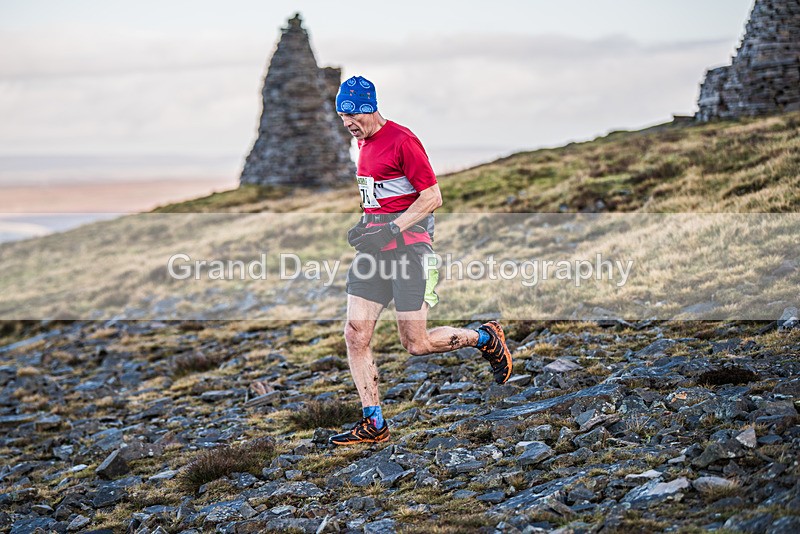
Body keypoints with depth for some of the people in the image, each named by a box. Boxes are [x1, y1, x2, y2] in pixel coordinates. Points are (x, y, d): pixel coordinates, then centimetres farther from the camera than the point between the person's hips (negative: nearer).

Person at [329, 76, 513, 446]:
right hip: (375, 245, 8)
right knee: (355, 335, -2)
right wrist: (366, 224, 11)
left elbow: (432, 197, -15)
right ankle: (374, 424, 5)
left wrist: (391, 230, -20)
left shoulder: (402, 140, -13)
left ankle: (485, 338, 21)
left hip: (408, 244, -8)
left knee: (416, 344, -4)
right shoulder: (362, 142, 14)